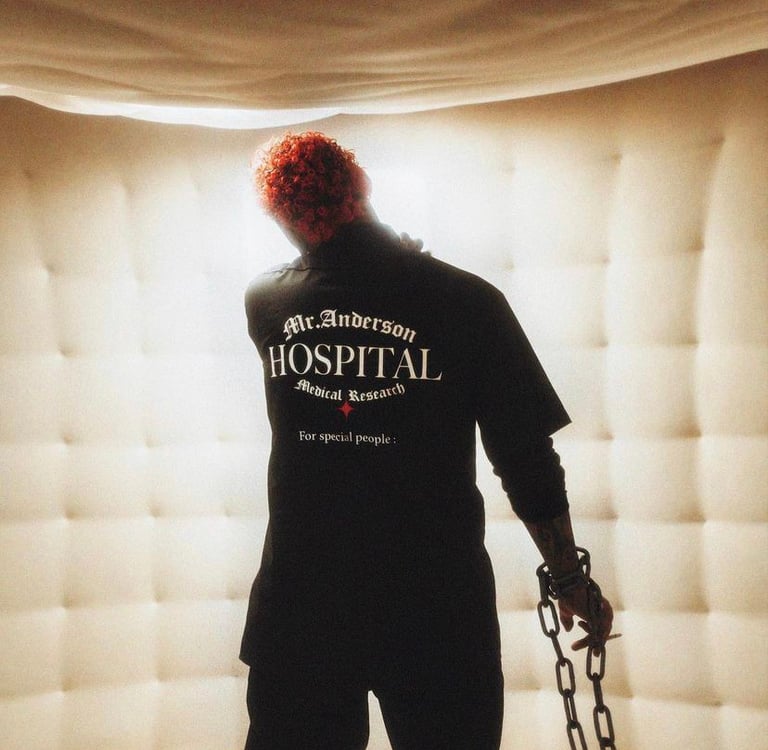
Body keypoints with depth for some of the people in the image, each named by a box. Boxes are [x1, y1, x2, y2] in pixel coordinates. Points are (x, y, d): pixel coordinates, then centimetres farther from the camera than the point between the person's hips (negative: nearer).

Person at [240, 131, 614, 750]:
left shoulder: (264, 303, -4)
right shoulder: (467, 302, -13)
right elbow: (527, 462, -9)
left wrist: (395, 255, 31)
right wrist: (571, 581, 3)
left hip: (299, 607, 3)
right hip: (435, 611, -2)